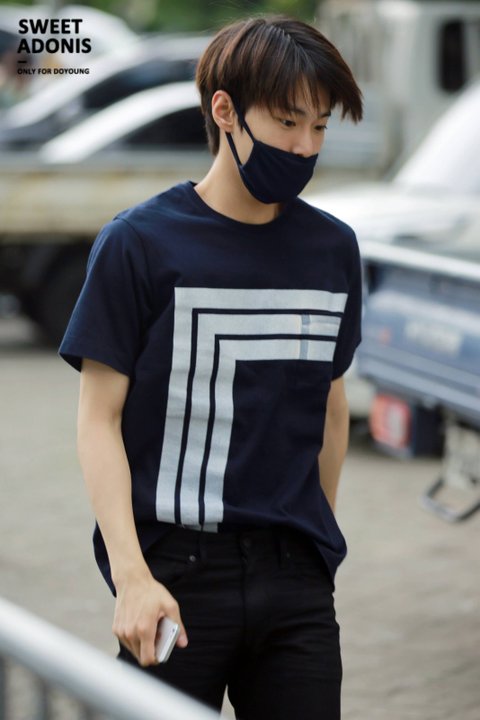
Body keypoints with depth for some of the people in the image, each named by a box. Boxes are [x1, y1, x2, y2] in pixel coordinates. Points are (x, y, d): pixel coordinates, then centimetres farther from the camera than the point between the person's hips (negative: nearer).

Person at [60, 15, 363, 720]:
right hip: (177, 573, -4)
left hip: (296, 582, 4)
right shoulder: (139, 244, -4)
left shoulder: (333, 249, 9)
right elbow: (99, 419, -5)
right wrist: (131, 576, -14)